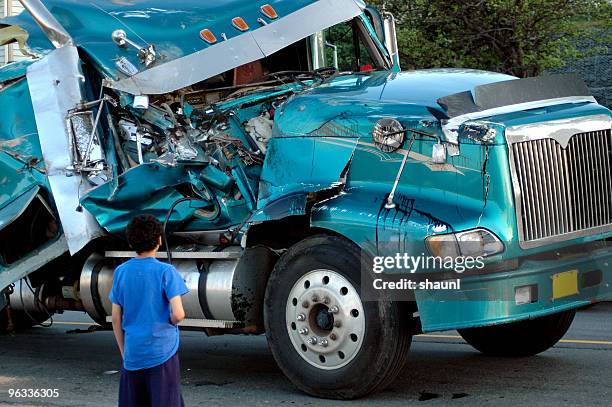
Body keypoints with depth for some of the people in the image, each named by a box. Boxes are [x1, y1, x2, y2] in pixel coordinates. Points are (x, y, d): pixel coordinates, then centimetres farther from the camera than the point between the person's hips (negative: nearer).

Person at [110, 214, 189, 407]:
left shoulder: (121, 272, 3)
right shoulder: (165, 272, -10)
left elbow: (116, 319, 6)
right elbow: (178, 314, -18)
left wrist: (123, 352, 15)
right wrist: (171, 322, 4)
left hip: (133, 354, 4)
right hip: (162, 352, -4)